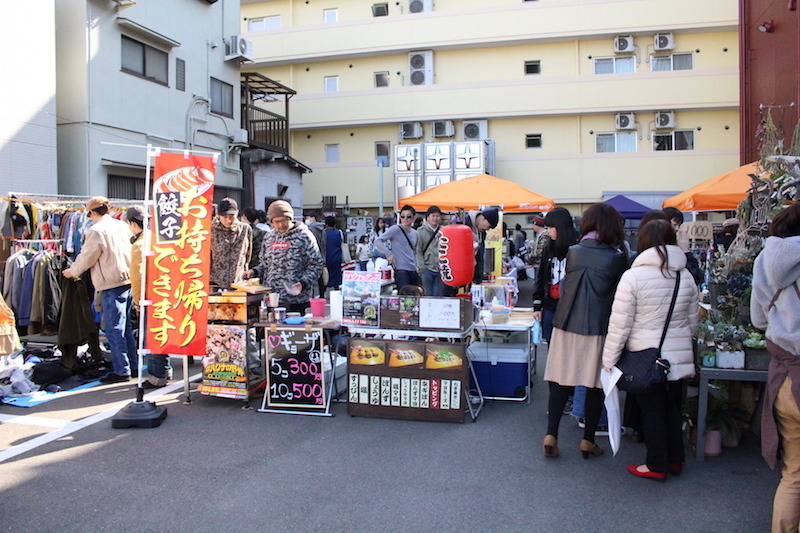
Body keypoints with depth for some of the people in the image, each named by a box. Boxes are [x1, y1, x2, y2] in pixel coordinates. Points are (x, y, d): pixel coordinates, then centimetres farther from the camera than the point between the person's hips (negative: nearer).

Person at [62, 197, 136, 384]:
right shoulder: (122, 226, 10)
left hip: (112, 284, -8)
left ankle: (122, 371, 2)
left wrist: (72, 272, 15)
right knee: (126, 327, 15)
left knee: (114, 329, -1)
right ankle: (133, 366, 19)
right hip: (129, 280, 8)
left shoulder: (96, 231, -10)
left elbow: (86, 257, -4)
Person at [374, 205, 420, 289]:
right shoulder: (396, 229, -5)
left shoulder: (415, 233, 15)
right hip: (401, 270, -7)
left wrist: (417, 265, 15)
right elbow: (377, 241, -9)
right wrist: (388, 253, -16)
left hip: (413, 271, 7)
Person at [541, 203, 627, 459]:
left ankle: (551, 436, 9)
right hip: (598, 330, -3)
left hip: (566, 325, 3)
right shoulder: (616, 257, -8)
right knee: (595, 385, 9)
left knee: (560, 381, 9)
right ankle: (588, 441, 18)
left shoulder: (573, 252, 1)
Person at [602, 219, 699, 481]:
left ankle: (656, 466, 17)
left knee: (652, 411, 6)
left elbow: (620, 324, -14)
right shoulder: (686, 277, 3)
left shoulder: (633, 277, -15)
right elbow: (692, 321, 12)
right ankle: (675, 459, 30)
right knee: (672, 408, 18)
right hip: (679, 356, 5)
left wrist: (609, 359, -6)